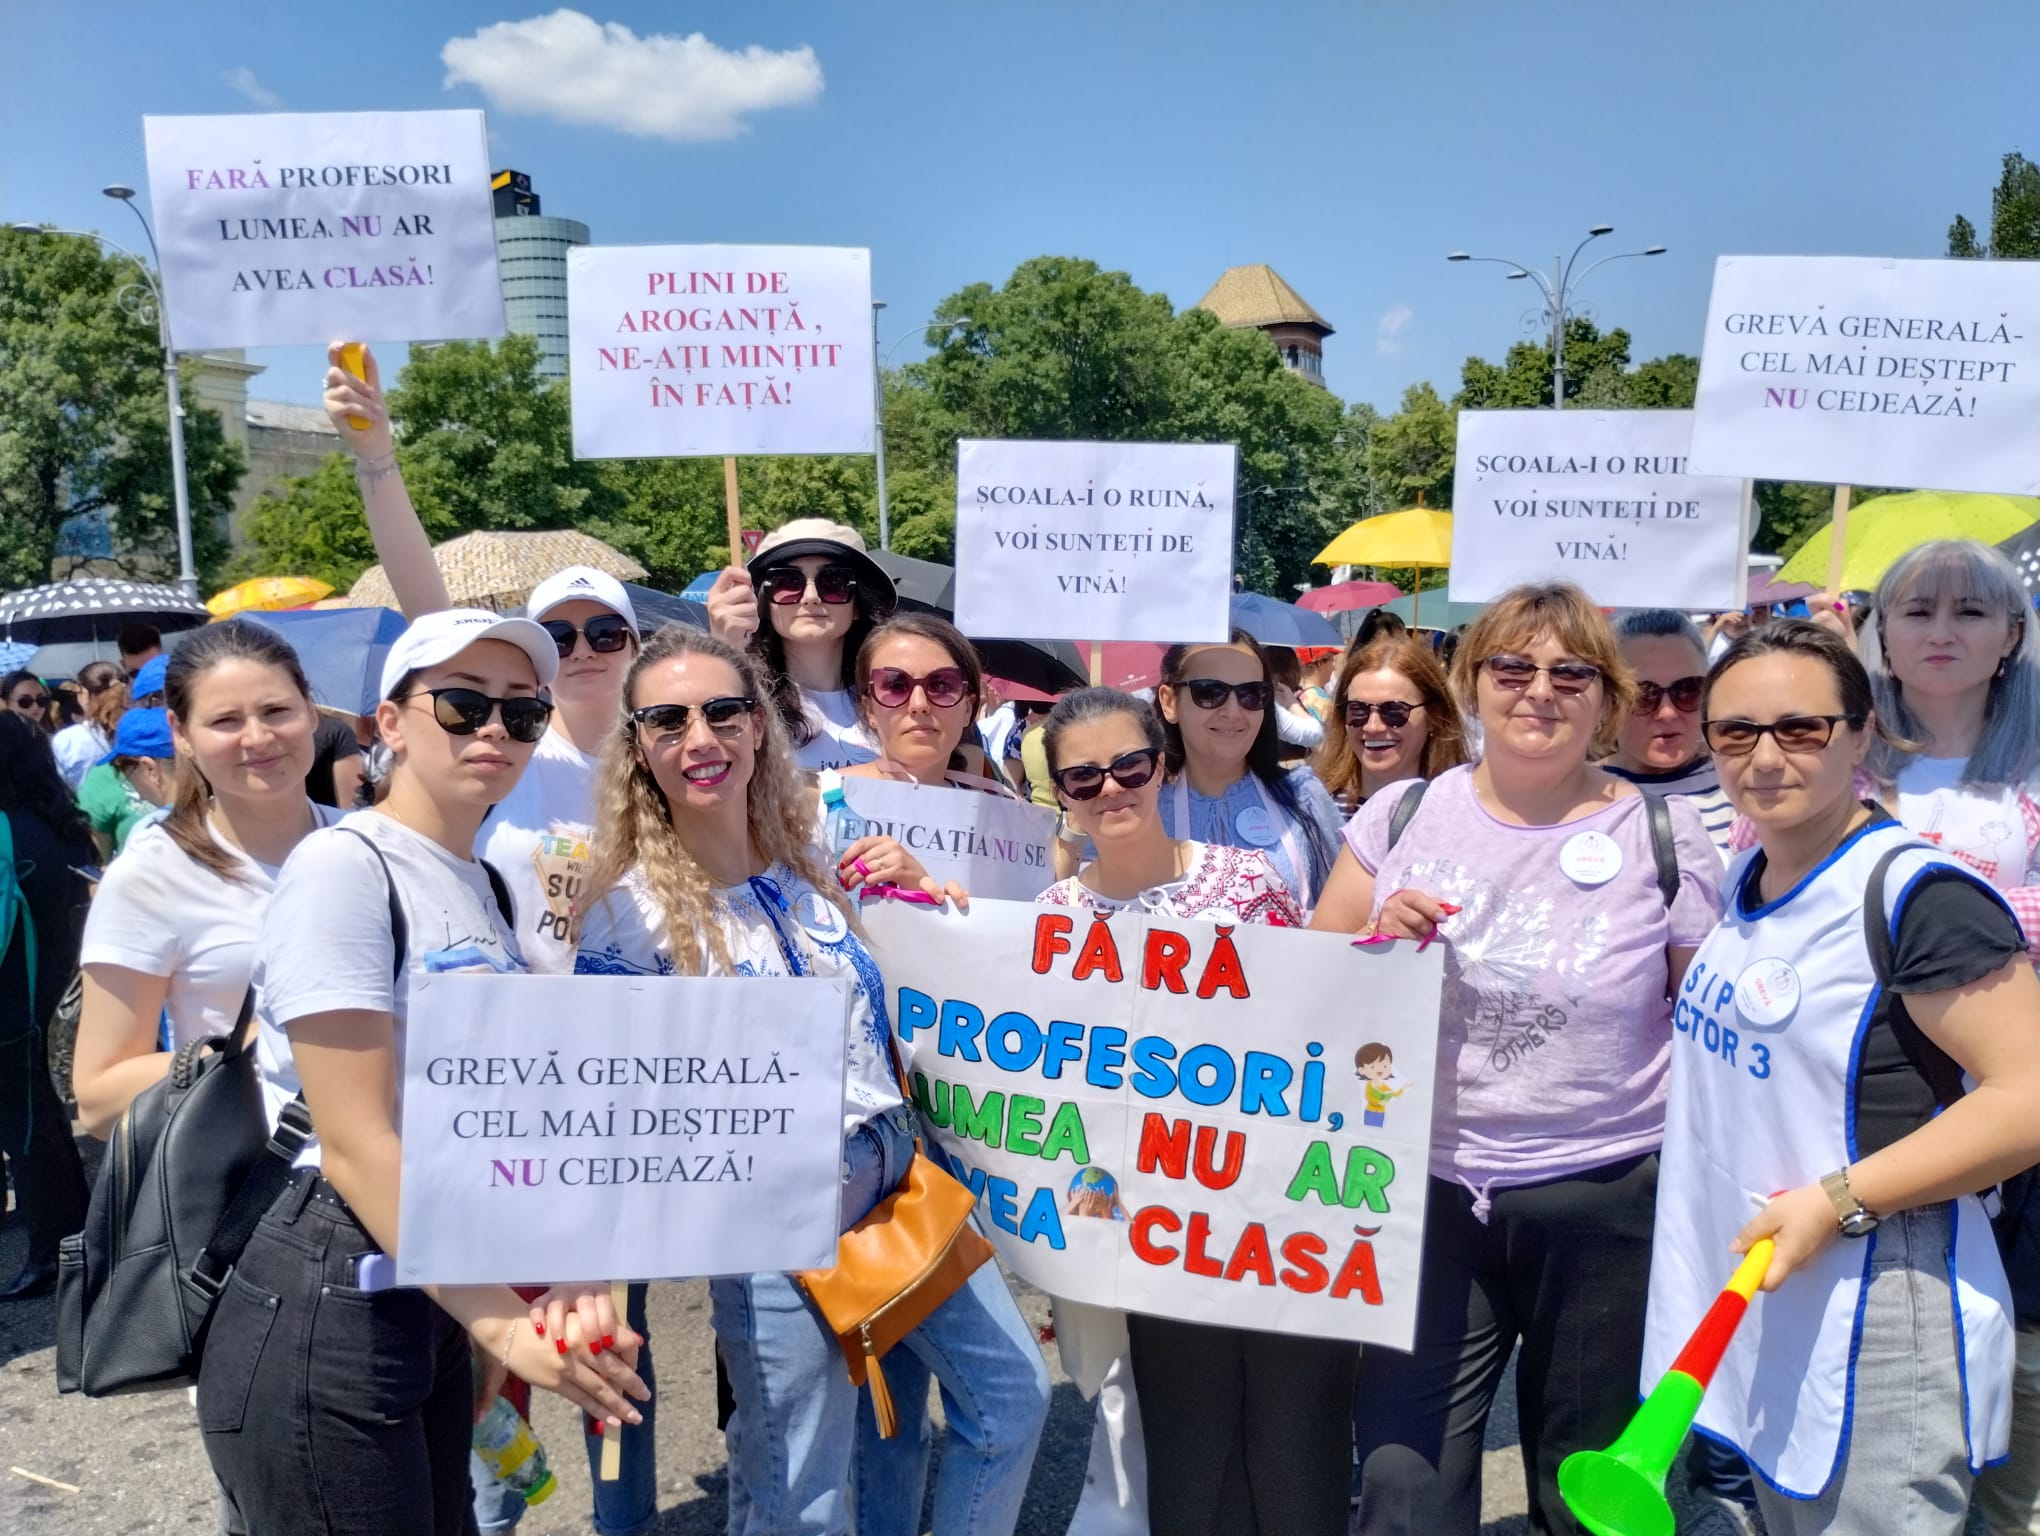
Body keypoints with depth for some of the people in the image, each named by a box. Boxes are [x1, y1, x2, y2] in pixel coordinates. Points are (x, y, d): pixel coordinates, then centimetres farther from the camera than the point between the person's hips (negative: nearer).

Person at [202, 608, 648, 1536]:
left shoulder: (484, 887, 9)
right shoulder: (344, 866, -15)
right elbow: (356, 1145, -20)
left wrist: (527, 1302, -3)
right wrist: (502, 1325, -17)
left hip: (434, 1308, 8)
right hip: (322, 1323, -8)